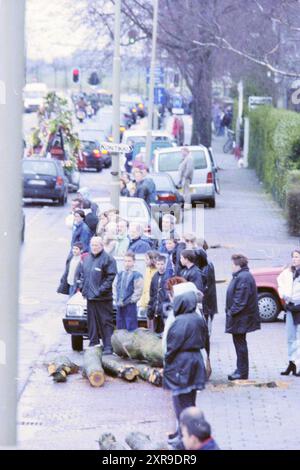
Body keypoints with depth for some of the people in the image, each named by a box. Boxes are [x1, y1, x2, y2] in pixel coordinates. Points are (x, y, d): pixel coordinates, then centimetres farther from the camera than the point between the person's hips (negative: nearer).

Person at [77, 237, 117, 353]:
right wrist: (82, 287, 10)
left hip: (103, 298, -7)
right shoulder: (86, 259, 16)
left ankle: (108, 346, -8)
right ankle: (93, 344, 18)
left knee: (106, 322, -7)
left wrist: (101, 290, -16)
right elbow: (81, 274, 24)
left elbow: (111, 277, -12)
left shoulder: (108, 259, -6)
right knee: (92, 322, 11)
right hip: (90, 297, 7)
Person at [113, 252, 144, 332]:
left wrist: (130, 301, -12)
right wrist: (117, 299, 3)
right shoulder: (119, 275, 13)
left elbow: (138, 291, -9)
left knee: (131, 327, -7)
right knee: (120, 328, 9)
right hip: (119, 305, 6)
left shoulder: (137, 276, -6)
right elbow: (115, 287, 15)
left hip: (130, 305, -6)